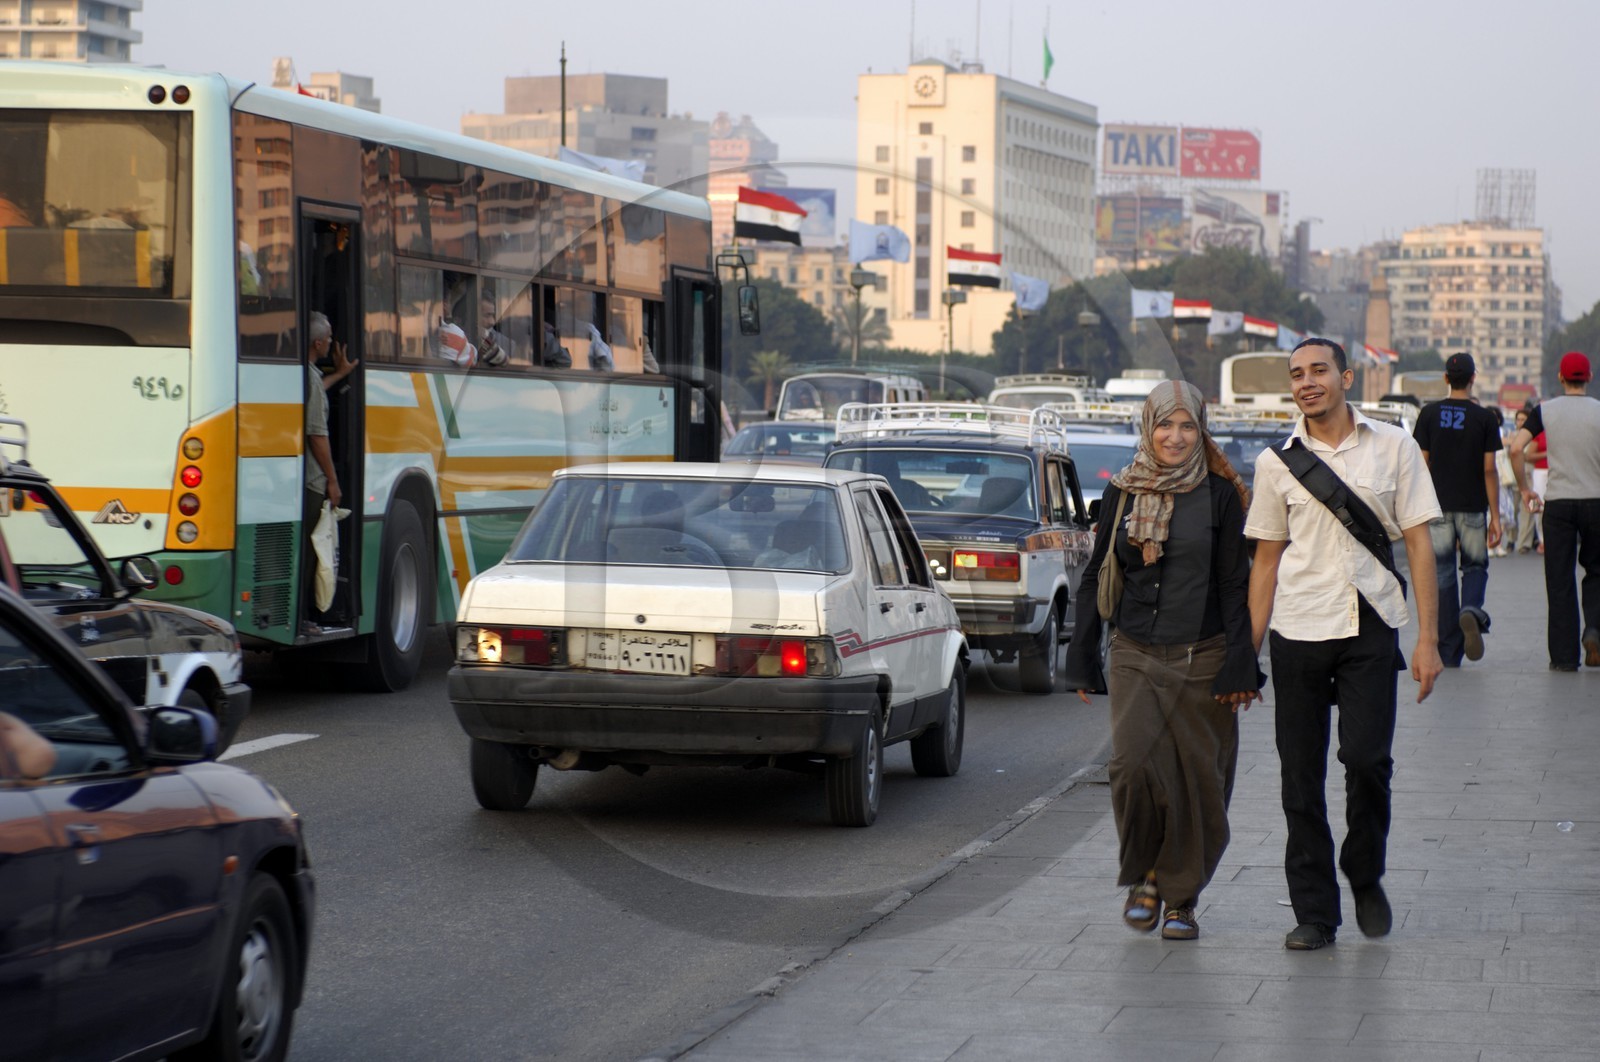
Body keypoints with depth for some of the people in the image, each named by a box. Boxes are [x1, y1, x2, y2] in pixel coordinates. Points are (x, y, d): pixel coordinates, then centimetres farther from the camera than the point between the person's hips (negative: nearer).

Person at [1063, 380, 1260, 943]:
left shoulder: (1220, 495, 1)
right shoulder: (1122, 495, 7)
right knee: (1133, 764, -16)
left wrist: (1238, 666, -7)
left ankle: (1181, 896, 16)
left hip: (1202, 659, -1)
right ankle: (1144, 876, 6)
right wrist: (1082, 659, 10)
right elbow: (1095, 578, 13)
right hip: (1136, 656, 1)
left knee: (1198, 780, 0)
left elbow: (1235, 585, 0)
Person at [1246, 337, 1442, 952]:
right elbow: (1266, 558, 13)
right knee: (1301, 775, 1)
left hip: (1370, 628, -2)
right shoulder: (1276, 462, 8)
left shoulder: (1393, 447, 4)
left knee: (1367, 758, -14)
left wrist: (1428, 638, -3)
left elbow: (1419, 544, 4)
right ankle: (1313, 912, 11)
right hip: (1298, 630, 2)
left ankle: (1365, 878, 12)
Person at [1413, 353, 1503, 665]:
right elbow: (1489, 469, -6)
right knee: (1475, 567, 14)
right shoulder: (1484, 418, -4)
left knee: (1442, 575, 4)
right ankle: (1471, 610, -19)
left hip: (1438, 506, 1)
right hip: (1473, 507, -1)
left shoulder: (1429, 414, 0)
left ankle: (1449, 653, 4)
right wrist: (1495, 516, -2)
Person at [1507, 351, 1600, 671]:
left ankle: (1564, 655, 2)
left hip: (1557, 502, 0)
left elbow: (1516, 448, -9)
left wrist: (1525, 489, 3)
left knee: (1560, 581, 3)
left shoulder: (1546, 410, 0)